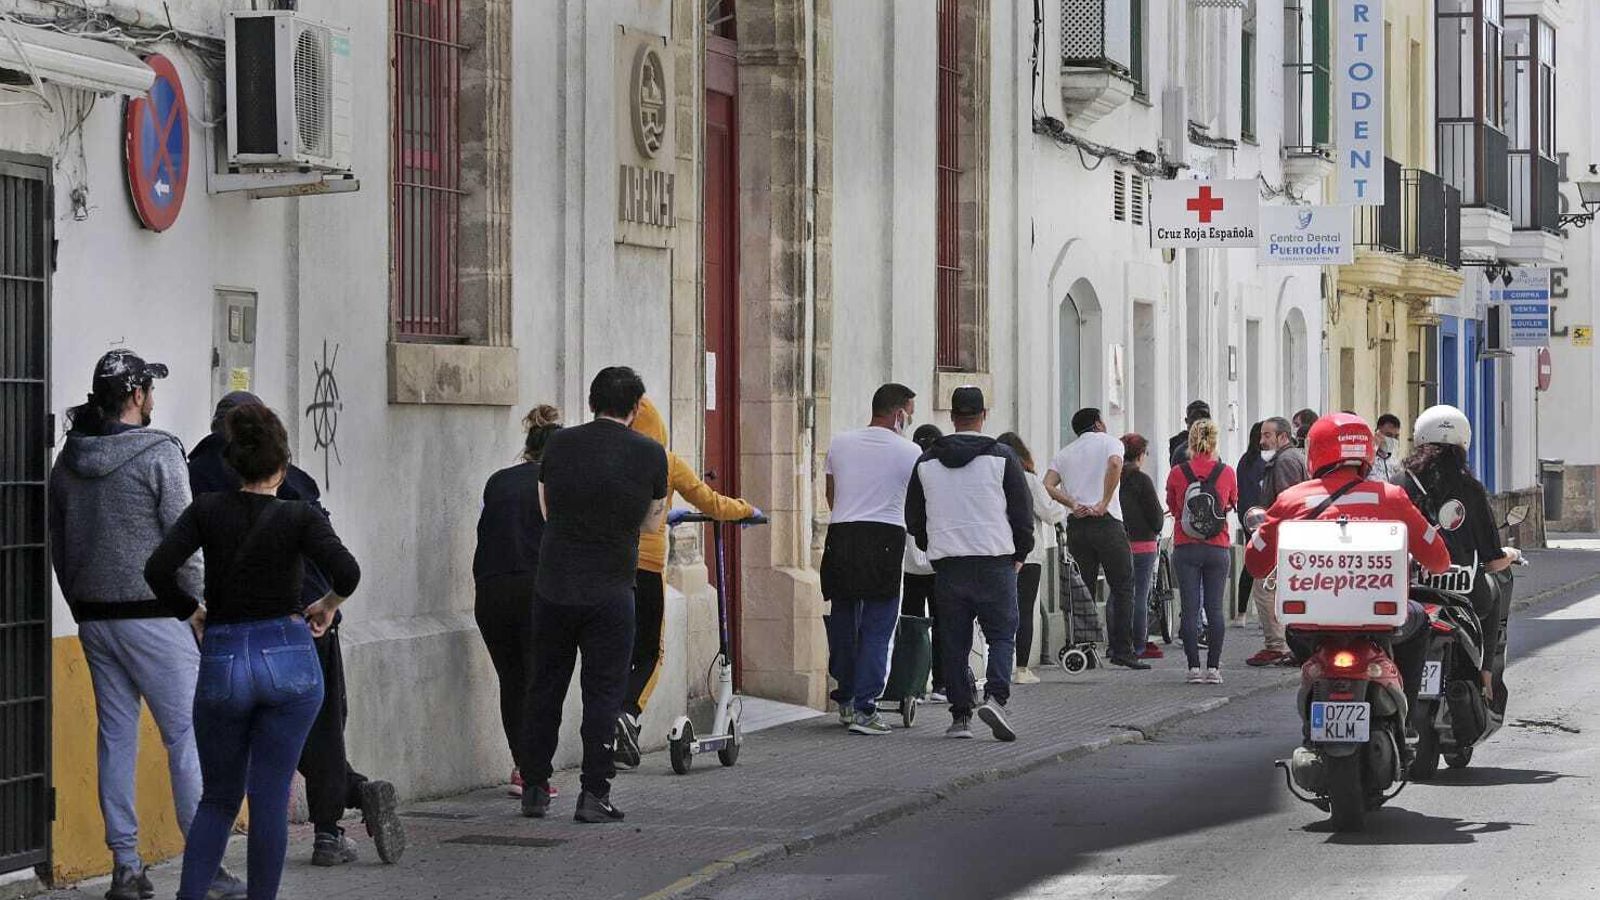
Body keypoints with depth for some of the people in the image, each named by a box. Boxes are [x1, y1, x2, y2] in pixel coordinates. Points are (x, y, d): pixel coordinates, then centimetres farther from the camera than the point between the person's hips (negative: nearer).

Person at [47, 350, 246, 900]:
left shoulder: (68, 463, 9)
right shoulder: (159, 455, -10)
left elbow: (58, 548, 14)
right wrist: (200, 612, -3)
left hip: (94, 621, 6)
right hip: (154, 616, -6)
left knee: (116, 738, 9)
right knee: (188, 735, -3)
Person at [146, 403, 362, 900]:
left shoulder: (208, 511, 2)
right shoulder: (299, 516, -3)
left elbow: (158, 570, -9)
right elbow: (346, 572, -17)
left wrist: (195, 610, 7)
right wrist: (327, 606, 3)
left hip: (222, 660, 2)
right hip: (289, 660, -2)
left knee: (219, 798, 13)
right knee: (270, 798, 4)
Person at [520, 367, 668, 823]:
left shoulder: (558, 444, 0)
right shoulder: (650, 454, -4)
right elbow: (652, 524, 9)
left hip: (553, 588, 2)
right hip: (610, 593, -2)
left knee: (544, 688, 13)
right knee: (603, 694, 4)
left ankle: (534, 790, 17)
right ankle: (594, 796, 0)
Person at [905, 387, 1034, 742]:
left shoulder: (927, 462, 8)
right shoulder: (1001, 457, -2)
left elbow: (913, 518, 14)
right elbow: (1023, 510, -1)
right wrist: (1019, 555, 12)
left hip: (947, 565, 3)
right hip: (995, 563, -3)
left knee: (955, 643, 7)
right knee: (1001, 635, 1)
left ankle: (960, 716, 5)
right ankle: (995, 697, -20)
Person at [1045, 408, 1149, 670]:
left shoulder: (1064, 453, 19)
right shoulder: (1109, 442, 5)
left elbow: (1047, 485, 3)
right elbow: (1115, 464, -18)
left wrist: (1073, 505, -3)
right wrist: (1104, 503, -14)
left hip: (1076, 525, 5)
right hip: (1106, 522, -5)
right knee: (1122, 588, 0)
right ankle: (1122, 650, -7)